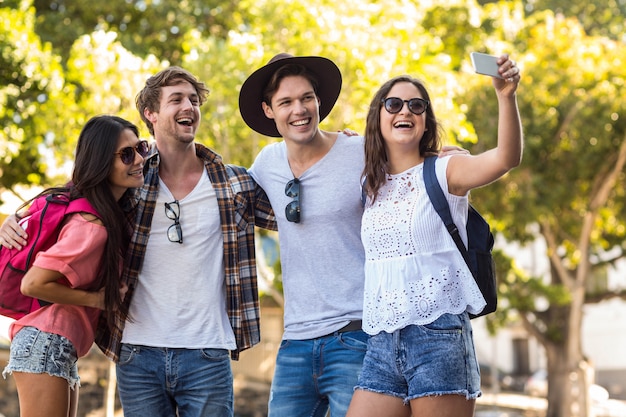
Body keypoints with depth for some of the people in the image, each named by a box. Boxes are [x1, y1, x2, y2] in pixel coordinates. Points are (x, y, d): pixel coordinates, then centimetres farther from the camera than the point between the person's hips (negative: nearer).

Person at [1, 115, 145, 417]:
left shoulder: (113, 212, 6)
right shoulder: (92, 225, -22)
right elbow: (33, 284, -21)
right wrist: (96, 298, -14)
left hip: (62, 350, 10)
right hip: (46, 343, -10)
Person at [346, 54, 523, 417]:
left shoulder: (444, 173, -1)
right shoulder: (370, 185, 14)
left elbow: (507, 158, -18)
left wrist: (506, 96, -35)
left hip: (438, 338, -4)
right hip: (382, 345, 5)